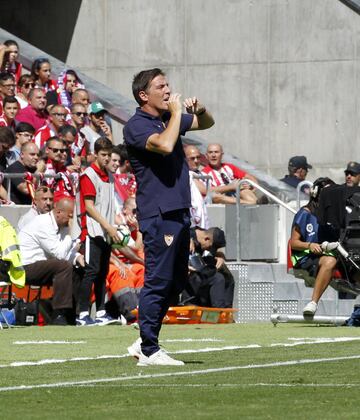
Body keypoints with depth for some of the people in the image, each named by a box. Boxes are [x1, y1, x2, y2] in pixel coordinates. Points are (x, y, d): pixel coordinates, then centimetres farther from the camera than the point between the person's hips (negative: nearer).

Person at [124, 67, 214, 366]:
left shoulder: (169, 118, 16)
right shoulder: (137, 126, -9)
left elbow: (207, 123, 31)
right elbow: (164, 145, -28)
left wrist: (199, 111, 8)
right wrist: (176, 112, -15)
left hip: (179, 212, 9)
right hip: (158, 215, -9)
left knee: (177, 281, 13)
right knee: (159, 281, -9)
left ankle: (145, 343, 21)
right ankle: (148, 351, -5)